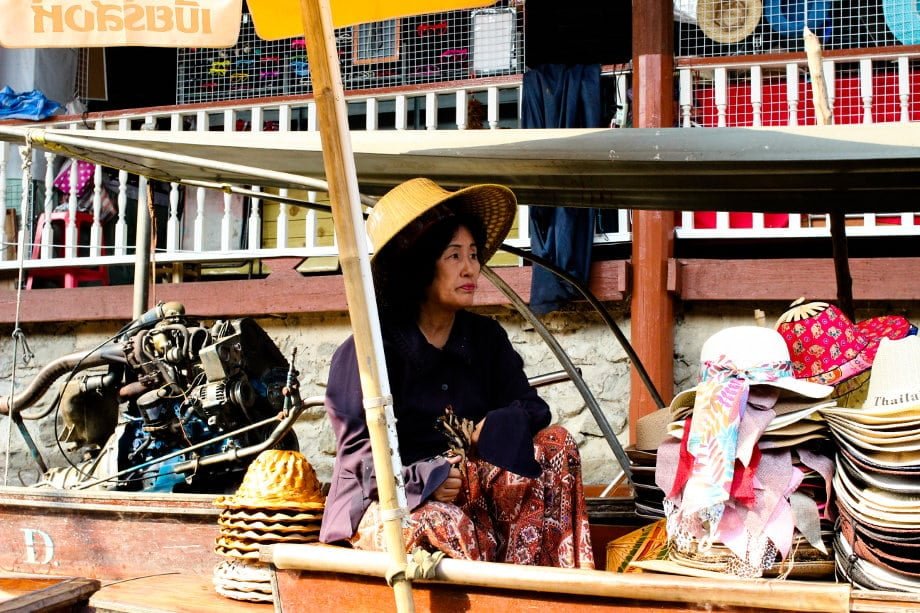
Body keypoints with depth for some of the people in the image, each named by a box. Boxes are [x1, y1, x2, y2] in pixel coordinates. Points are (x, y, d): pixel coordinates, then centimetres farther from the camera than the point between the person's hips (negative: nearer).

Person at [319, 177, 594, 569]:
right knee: (449, 528, -38)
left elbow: (530, 407, 0)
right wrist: (424, 478, -29)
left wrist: (494, 428, -23)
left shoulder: (486, 338, 11)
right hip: (389, 502, -5)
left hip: (469, 491, 6)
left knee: (555, 445, -17)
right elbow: (360, 450, -11)